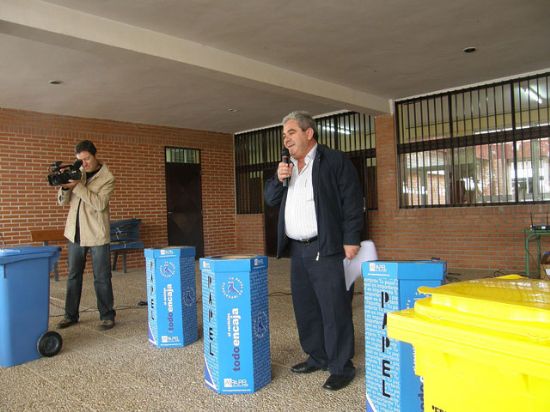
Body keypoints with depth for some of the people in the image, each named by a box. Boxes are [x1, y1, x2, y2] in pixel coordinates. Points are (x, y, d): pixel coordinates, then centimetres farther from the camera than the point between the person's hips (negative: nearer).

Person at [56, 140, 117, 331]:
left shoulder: (107, 178, -8)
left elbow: (100, 204, -20)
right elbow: (63, 201, 5)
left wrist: (77, 186, -26)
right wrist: (65, 187, -16)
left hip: (97, 234, -5)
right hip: (75, 233, 5)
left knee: (101, 278, 1)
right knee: (73, 275, 12)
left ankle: (107, 316, 12)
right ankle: (71, 315, 24)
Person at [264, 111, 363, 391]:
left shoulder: (335, 161, -4)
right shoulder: (286, 167, 17)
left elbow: (352, 202, -8)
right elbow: (270, 200, 16)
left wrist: (351, 240, -14)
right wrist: (278, 179, -2)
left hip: (326, 249, -7)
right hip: (297, 249, 7)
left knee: (334, 310, -2)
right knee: (305, 308, 14)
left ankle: (341, 367, 10)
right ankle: (317, 357, 30)